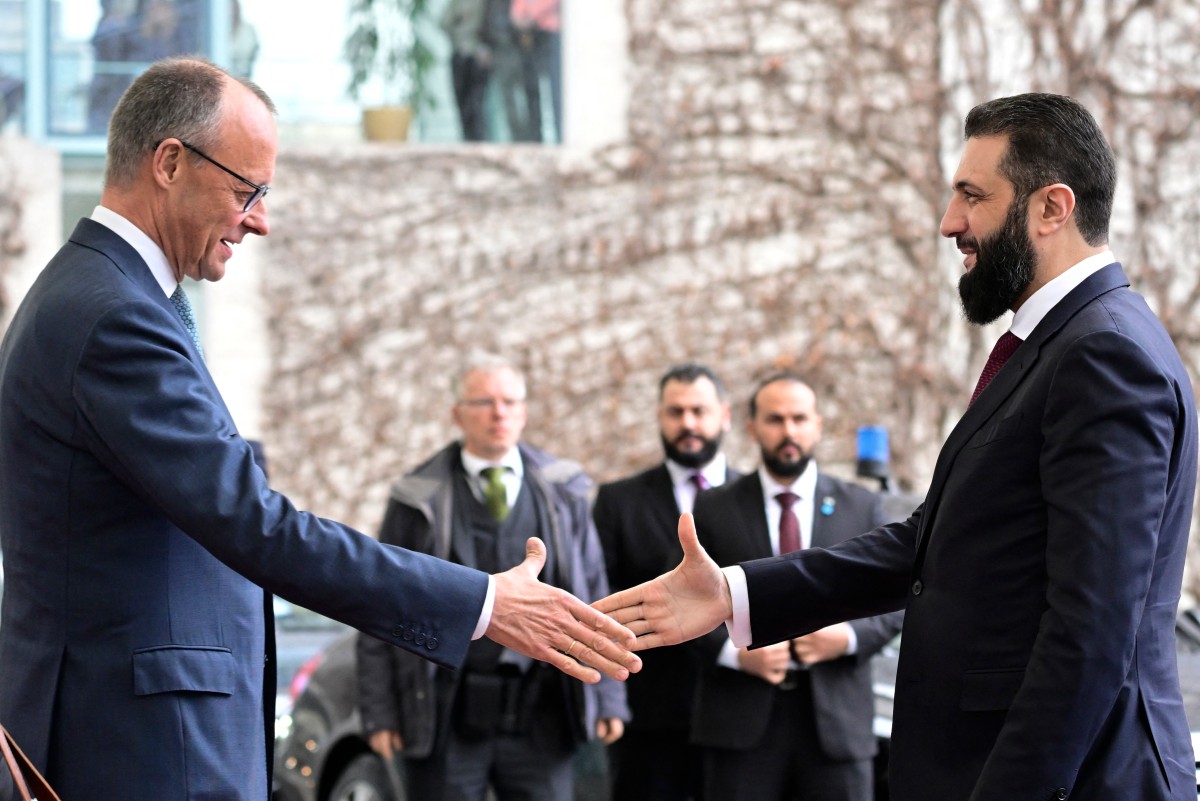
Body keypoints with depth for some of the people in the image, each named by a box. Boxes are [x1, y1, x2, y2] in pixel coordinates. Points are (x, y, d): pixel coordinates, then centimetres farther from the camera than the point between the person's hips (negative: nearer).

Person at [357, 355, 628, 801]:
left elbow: (595, 599, 10)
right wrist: (379, 713, -3)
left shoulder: (561, 493, 9)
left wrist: (607, 698, 4)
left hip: (538, 718, 2)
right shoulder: (420, 500, 3)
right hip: (445, 718, -1)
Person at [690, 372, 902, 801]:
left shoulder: (862, 507, 10)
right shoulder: (714, 509, 7)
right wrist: (734, 652, -13)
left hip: (836, 719, 1)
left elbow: (896, 602, 10)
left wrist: (850, 637, -10)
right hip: (742, 719, -1)